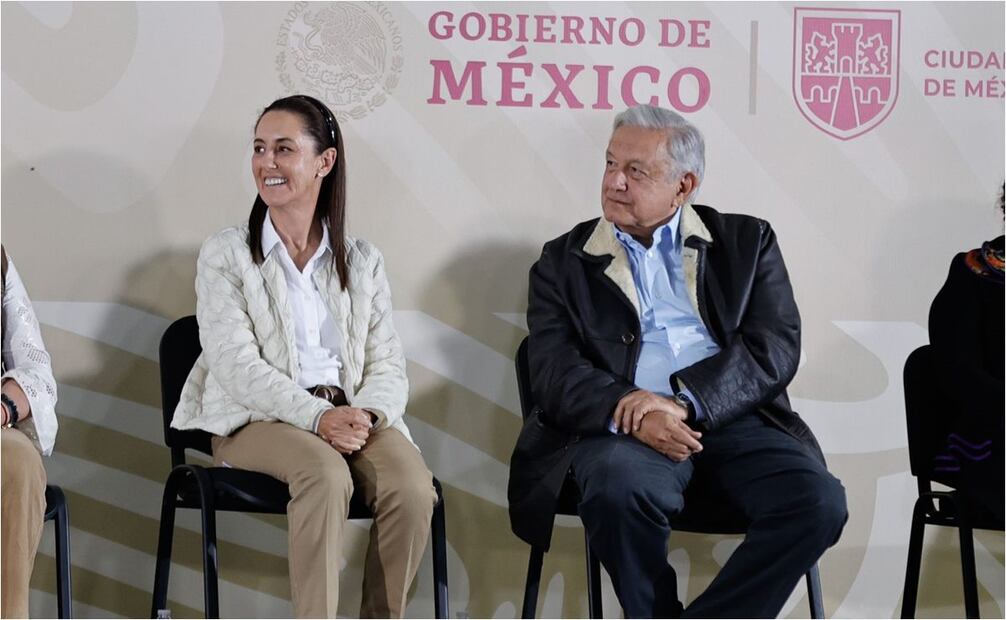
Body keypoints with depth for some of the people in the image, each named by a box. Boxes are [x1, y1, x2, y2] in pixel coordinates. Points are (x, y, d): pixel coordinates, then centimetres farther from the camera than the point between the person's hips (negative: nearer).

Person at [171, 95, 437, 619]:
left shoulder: (362, 262, 15)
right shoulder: (225, 254, 6)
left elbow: (388, 364, 8)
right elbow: (236, 364, -7)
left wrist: (366, 414, -17)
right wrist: (316, 416, -22)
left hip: (352, 415, 3)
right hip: (257, 420, -3)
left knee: (413, 487, -27)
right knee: (327, 475, -35)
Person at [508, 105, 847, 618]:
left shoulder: (746, 242, 15)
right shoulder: (564, 261, 14)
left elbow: (775, 347, 2)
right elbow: (555, 372, 1)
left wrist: (685, 401, -16)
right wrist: (633, 412, -20)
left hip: (731, 418, 1)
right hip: (623, 427, -1)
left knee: (818, 502, -26)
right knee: (619, 489, -35)